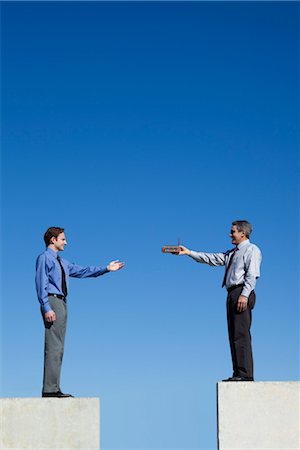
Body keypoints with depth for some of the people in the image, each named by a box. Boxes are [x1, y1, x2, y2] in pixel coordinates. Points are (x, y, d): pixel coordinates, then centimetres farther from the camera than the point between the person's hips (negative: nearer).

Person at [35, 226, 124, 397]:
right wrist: (47, 308, -19)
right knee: (53, 346, -14)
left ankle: (55, 388, 8)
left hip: (62, 303, 10)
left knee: (59, 347, 7)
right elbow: (41, 284, -11)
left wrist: (107, 268, 17)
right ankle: (49, 389, -16)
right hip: (52, 301, -10)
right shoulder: (44, 258, -3)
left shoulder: (63, 263, 24)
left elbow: (83, 271, 23)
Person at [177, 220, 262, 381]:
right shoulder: (231, 253, 27)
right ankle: (238, 374, 7)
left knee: (241, 334, -14)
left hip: (241, 293, -9)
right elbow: (212, 259, 22)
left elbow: (252, 274, -12)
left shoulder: (251, 250, -1)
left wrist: (244, 295, -23)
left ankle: (245, 374, -16)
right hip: (232, 294, 9)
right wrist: (189, 253, 17)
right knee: (234, 335, 6)